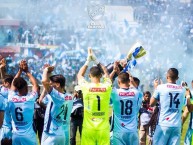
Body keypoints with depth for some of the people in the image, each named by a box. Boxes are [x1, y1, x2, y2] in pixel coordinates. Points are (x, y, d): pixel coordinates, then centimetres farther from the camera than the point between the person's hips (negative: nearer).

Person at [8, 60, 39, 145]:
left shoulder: (11, 98, -3)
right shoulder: (30, 99, -10)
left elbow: (13, 84, 15)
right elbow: (35, 84, 6)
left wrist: (20, 70, 16)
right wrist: (27, 72, 12)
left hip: (15, 136, 3)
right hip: (29, 136, -3)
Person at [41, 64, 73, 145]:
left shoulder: (57, 96, -17)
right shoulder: (69, 97, 7)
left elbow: (44, 81, -28)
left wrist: (46, 70, -9)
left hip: (52, 135, -8)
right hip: (65, 135, 8)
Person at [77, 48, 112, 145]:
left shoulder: (86, 87, -6)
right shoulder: (107, 87, -3)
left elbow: (79, 75, 16)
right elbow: (106, 74, 20)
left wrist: (88, 61, 22)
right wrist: (96, 60, 25)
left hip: (89, 128, -1)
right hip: (103, 128, 1)